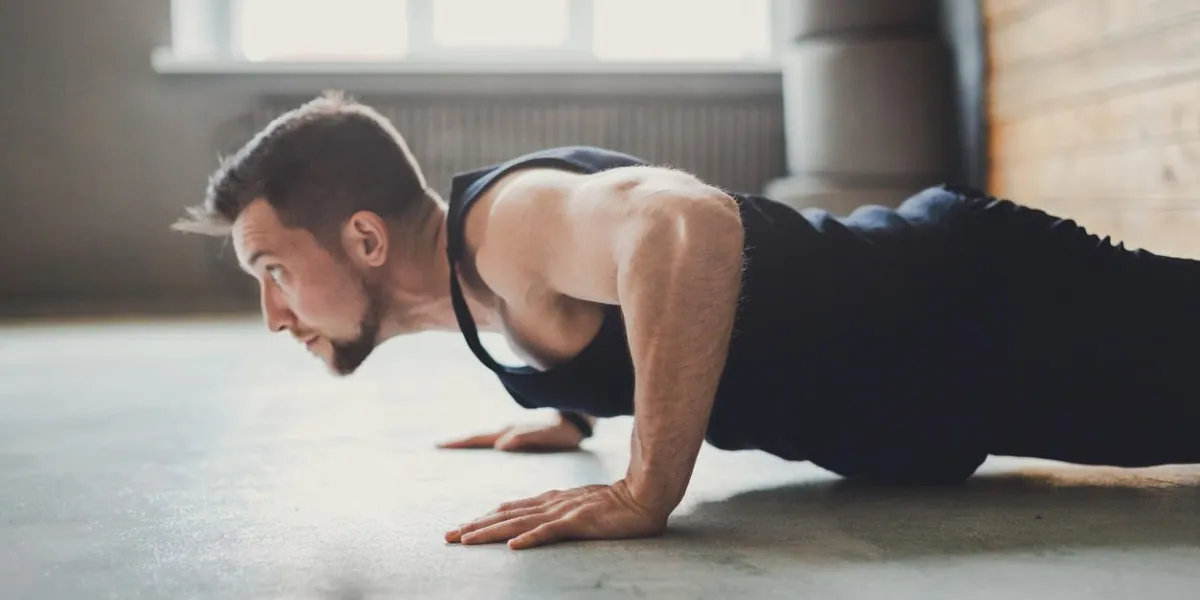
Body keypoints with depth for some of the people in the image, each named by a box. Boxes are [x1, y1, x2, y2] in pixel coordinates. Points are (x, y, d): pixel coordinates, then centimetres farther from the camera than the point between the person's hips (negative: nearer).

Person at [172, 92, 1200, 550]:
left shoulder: (503, 221, -27)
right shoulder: (485, 255, 4)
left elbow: (687, 222, -49)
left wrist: (646, 492, -44)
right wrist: (571, 413, 20)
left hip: (987, 308, -9)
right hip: (924, 284, 9)